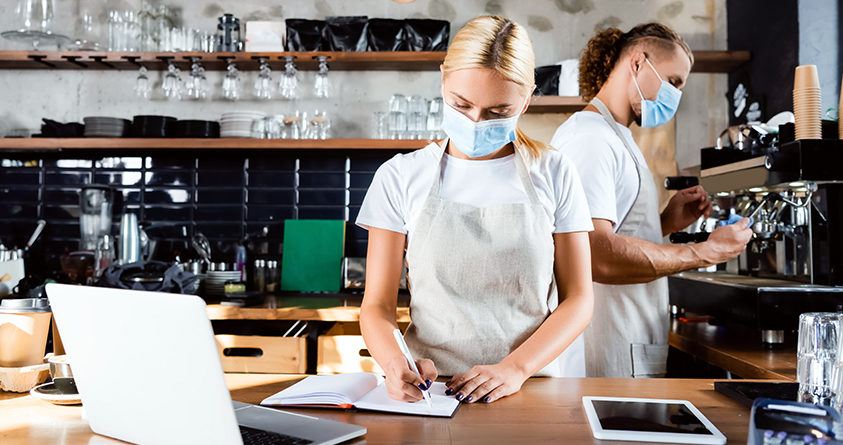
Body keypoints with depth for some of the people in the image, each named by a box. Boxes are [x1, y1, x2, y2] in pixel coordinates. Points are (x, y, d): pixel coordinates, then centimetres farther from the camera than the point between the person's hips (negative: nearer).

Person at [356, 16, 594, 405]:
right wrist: (396, 364, -18)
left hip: (536, 384, 1)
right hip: (427, 389, 0)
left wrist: (514, 368, -11)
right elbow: (377, 306, 4)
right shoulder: (401, 177, 4)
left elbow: (577, 299, 5)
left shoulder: (552, 174, 5)